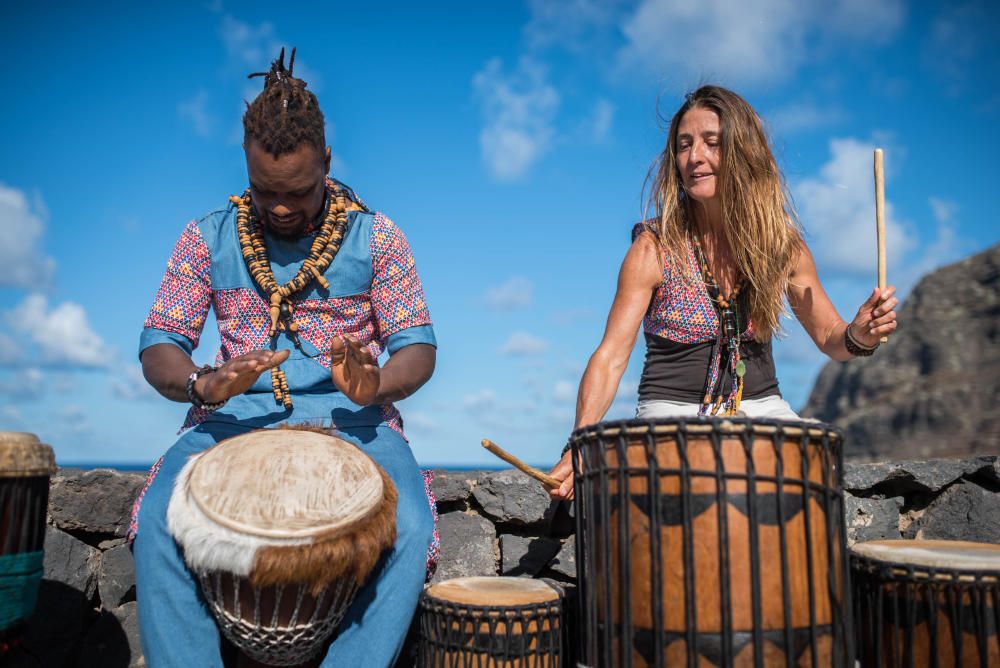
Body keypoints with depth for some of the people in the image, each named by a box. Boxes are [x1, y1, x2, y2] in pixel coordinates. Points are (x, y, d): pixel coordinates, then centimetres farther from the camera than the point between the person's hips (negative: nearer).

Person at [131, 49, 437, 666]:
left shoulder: (375, 236, 4)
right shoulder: (210, 238, 8)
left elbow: (418, 345, 1)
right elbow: (159, 345, 6)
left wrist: (376, 386, -22)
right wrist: (202, 383, -18)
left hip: (350, 417, -1)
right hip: (236, 416, 2)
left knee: (409, 526, -29)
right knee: (159, 519, -27)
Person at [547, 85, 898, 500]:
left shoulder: (781, 242, 1)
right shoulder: (654, 247, -10)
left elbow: (829, 338, 9)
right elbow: (611, 357, -15)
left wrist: (859, 335, -16)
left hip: (762, 408, 4)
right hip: (673, 410, -3)